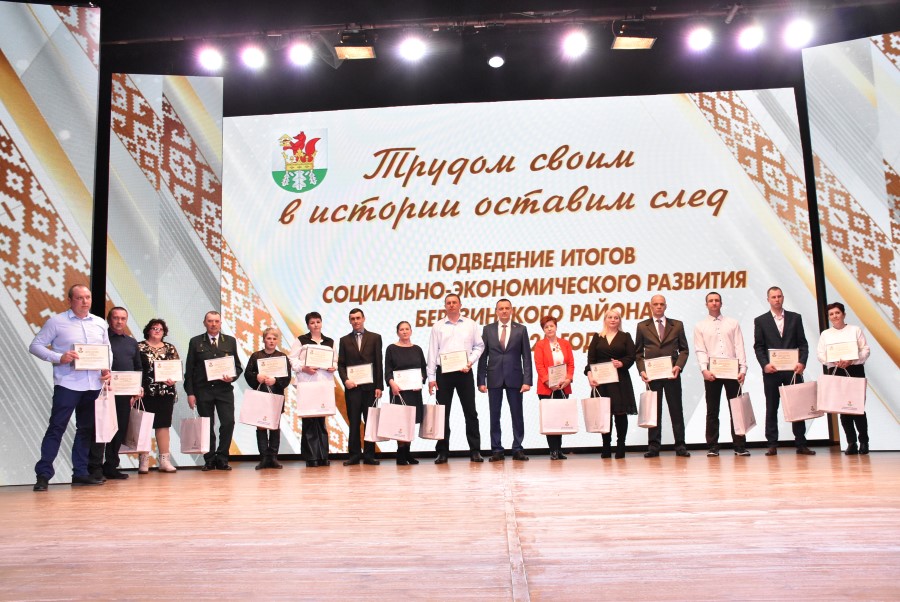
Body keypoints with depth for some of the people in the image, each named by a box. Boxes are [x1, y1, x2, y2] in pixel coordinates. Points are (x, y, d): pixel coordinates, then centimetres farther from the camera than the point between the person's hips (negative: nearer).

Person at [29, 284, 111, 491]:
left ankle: (80, 473, 19)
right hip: (67, 384, -5)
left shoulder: (100, 323, 12)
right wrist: (59, 357, -16)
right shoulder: (57, 321, -1)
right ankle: (43, 474, 4)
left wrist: (107, 369, 1)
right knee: (56, 428, -4)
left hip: (93, 385, 5)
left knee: (86, 429, 10)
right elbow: (35, 346, -2)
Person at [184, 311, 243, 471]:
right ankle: (209, 460, 14)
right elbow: (189, 369, 4)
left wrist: (232, 377, -9)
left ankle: (222, 459, 5)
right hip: (203, 390, -1)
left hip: (224, 389, 1)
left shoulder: (230, 341, 10)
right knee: (207, 426, 3)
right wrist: (190, 393, -2)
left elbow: (238, 366, 12)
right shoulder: (196, 342, 6)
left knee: (228, 422, -8)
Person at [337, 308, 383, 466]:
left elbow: (379, 363, 3)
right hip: (352, 386, 1)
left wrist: (379, 386, -3)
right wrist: (345, 380, -9)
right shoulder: (344, 340, 11)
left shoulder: (375, 338, 7)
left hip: (370, 386, -1)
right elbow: (340, 364, 9)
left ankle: (369, 455, 7)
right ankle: (354, 455, 8)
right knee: (354, 422, 2)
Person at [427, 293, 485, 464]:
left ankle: (475, 450, 8)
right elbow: (432, 352, 4)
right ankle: (442, 452, 9)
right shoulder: (438, 326, 6)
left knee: (470, 411, 2)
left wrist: (470, 361, -9)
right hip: (443, 372, 0)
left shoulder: (470, 325, 7)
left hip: (464, 372, 0)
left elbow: (479, 346, 7)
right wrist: (431, 377, -1)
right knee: (443, 413, 3)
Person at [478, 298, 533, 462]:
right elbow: (483, 357, 5)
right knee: (494, 416, 4)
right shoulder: (488, 330, 6)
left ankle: (518, 449, 11)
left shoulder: (521, 329, 5)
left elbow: (526, 357, 2)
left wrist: (527, 380, -7)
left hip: (514, 378, -1)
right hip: (494, 379, 1)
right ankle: (496, 450, 11)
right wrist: (481, 381, -2)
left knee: (517, 415, 3)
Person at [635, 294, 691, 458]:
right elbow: (638, 352, 8)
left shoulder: (677, 325, 10)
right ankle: (654, 446, 7)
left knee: (676, 410, 3)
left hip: (672, 374, 0)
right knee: (654, 411, 3)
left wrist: (678, 366, -8)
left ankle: (680, 446, 9)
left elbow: (683, 349, 9)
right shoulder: (642, 326, 9)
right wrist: (642, 370, -6)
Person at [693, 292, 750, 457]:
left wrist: (743, 369, -6)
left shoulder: (733, 323, 11)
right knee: (712, 411, 4)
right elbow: (700, 350, 0)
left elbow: (739, 347, 4)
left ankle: (740, 446, 6)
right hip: (712, 372, 0)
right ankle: (713, 447, 8)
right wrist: (704, 370, -14)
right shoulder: (700, 326, 8)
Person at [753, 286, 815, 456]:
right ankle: (772, 445, 7)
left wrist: (802, 362, -9)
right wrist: (765, 364, -12)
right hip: (771, 370, -1)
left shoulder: (795, 318, 10)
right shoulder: (760, 320, 6)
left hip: (793, 369, 1)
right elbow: (758, 346, 2)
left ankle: (801, 444, 8)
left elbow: (803, 343, 6)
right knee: (771, 408, 3)